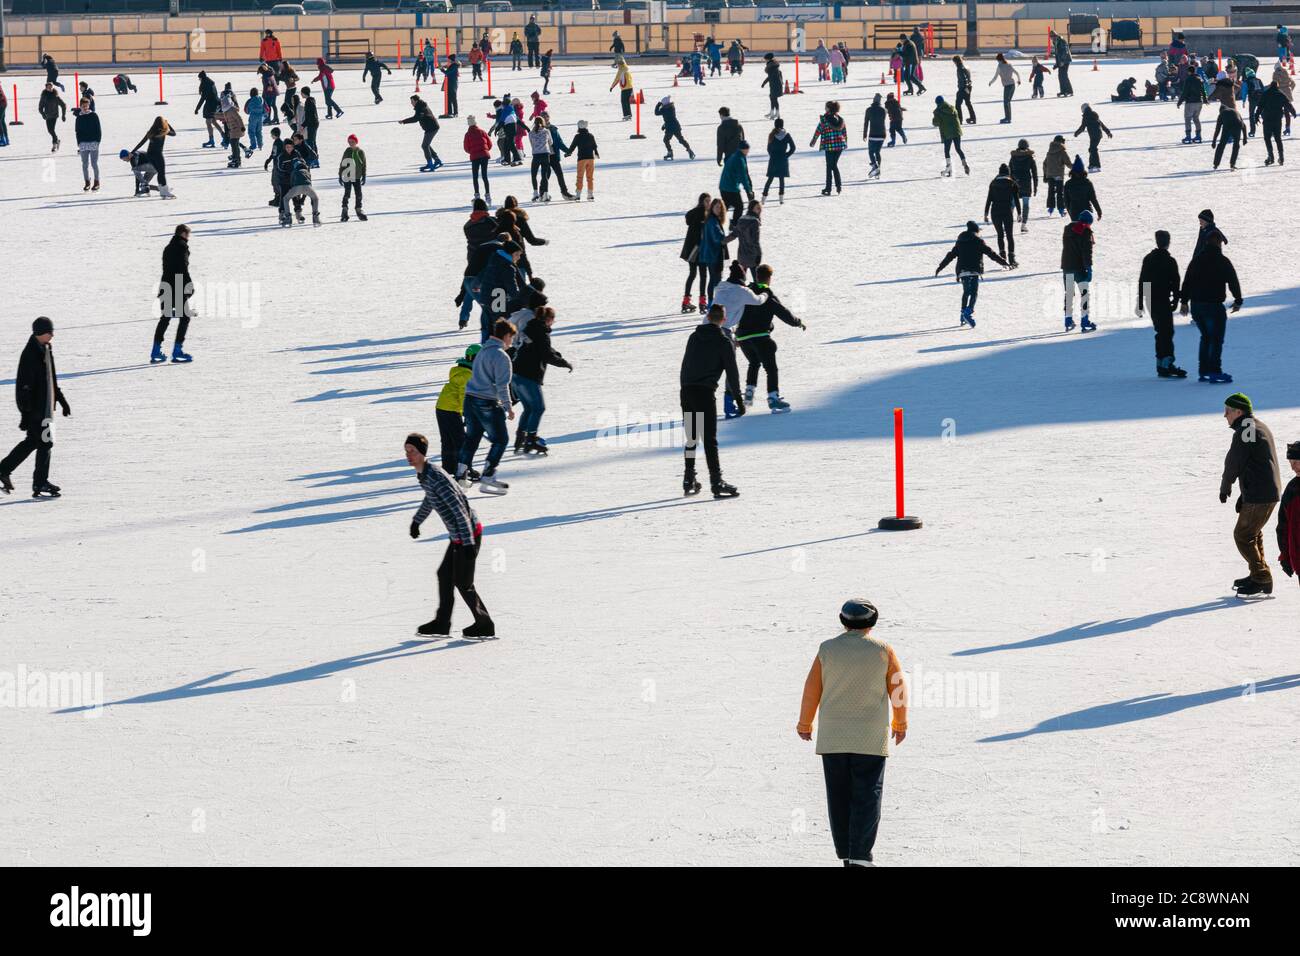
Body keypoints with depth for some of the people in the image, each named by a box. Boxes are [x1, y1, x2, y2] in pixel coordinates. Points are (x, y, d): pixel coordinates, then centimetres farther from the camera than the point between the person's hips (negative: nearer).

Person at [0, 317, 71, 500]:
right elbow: (24, 387, -21)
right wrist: (26, 413, -23)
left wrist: (61, 399, 22)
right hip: (35, 407, -10)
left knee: (32, 441, 15)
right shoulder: (30, 354, -20)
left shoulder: (45, 350, 9)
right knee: (45, 443, -5)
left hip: (45, 405, 10)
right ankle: (40, 486, 3)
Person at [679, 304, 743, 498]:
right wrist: (738, 398, 3)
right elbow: (732, 372, -2)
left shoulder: (694, 337, 14)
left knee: (691, 439, 15)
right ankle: (716, 482, -13)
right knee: (709, 439, -7)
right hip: (705, 392, -5)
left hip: (686, 391, 5)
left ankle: (689, 481, 17)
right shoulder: (724, 342, -2)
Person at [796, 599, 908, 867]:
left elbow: (811, 690, 2)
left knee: (839, 797, 10)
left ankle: (846, 854, 14)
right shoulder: (883, 651, -4)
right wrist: (900, 724, 17)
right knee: (867, 796, 0)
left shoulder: (828, 649, -1)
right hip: (871, 738, -2)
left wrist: (805, 724, 16)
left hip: (832, 735, 2)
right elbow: (899, 691, 1)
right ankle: (860, 856, -9)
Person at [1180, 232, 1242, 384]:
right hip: (1214, 305, -6)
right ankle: (1214, 372, -9)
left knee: (1206, 337, 20)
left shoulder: (1196, 259, 9)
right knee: (1216, 339, -2)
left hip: (1195, 305, 6)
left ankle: (1203, 371, 20)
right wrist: (1238, 301, 9)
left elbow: (1187, 281, 11)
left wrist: (1184, 301, 18)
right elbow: (1233, 282, -4)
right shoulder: (1223, 261, -8)